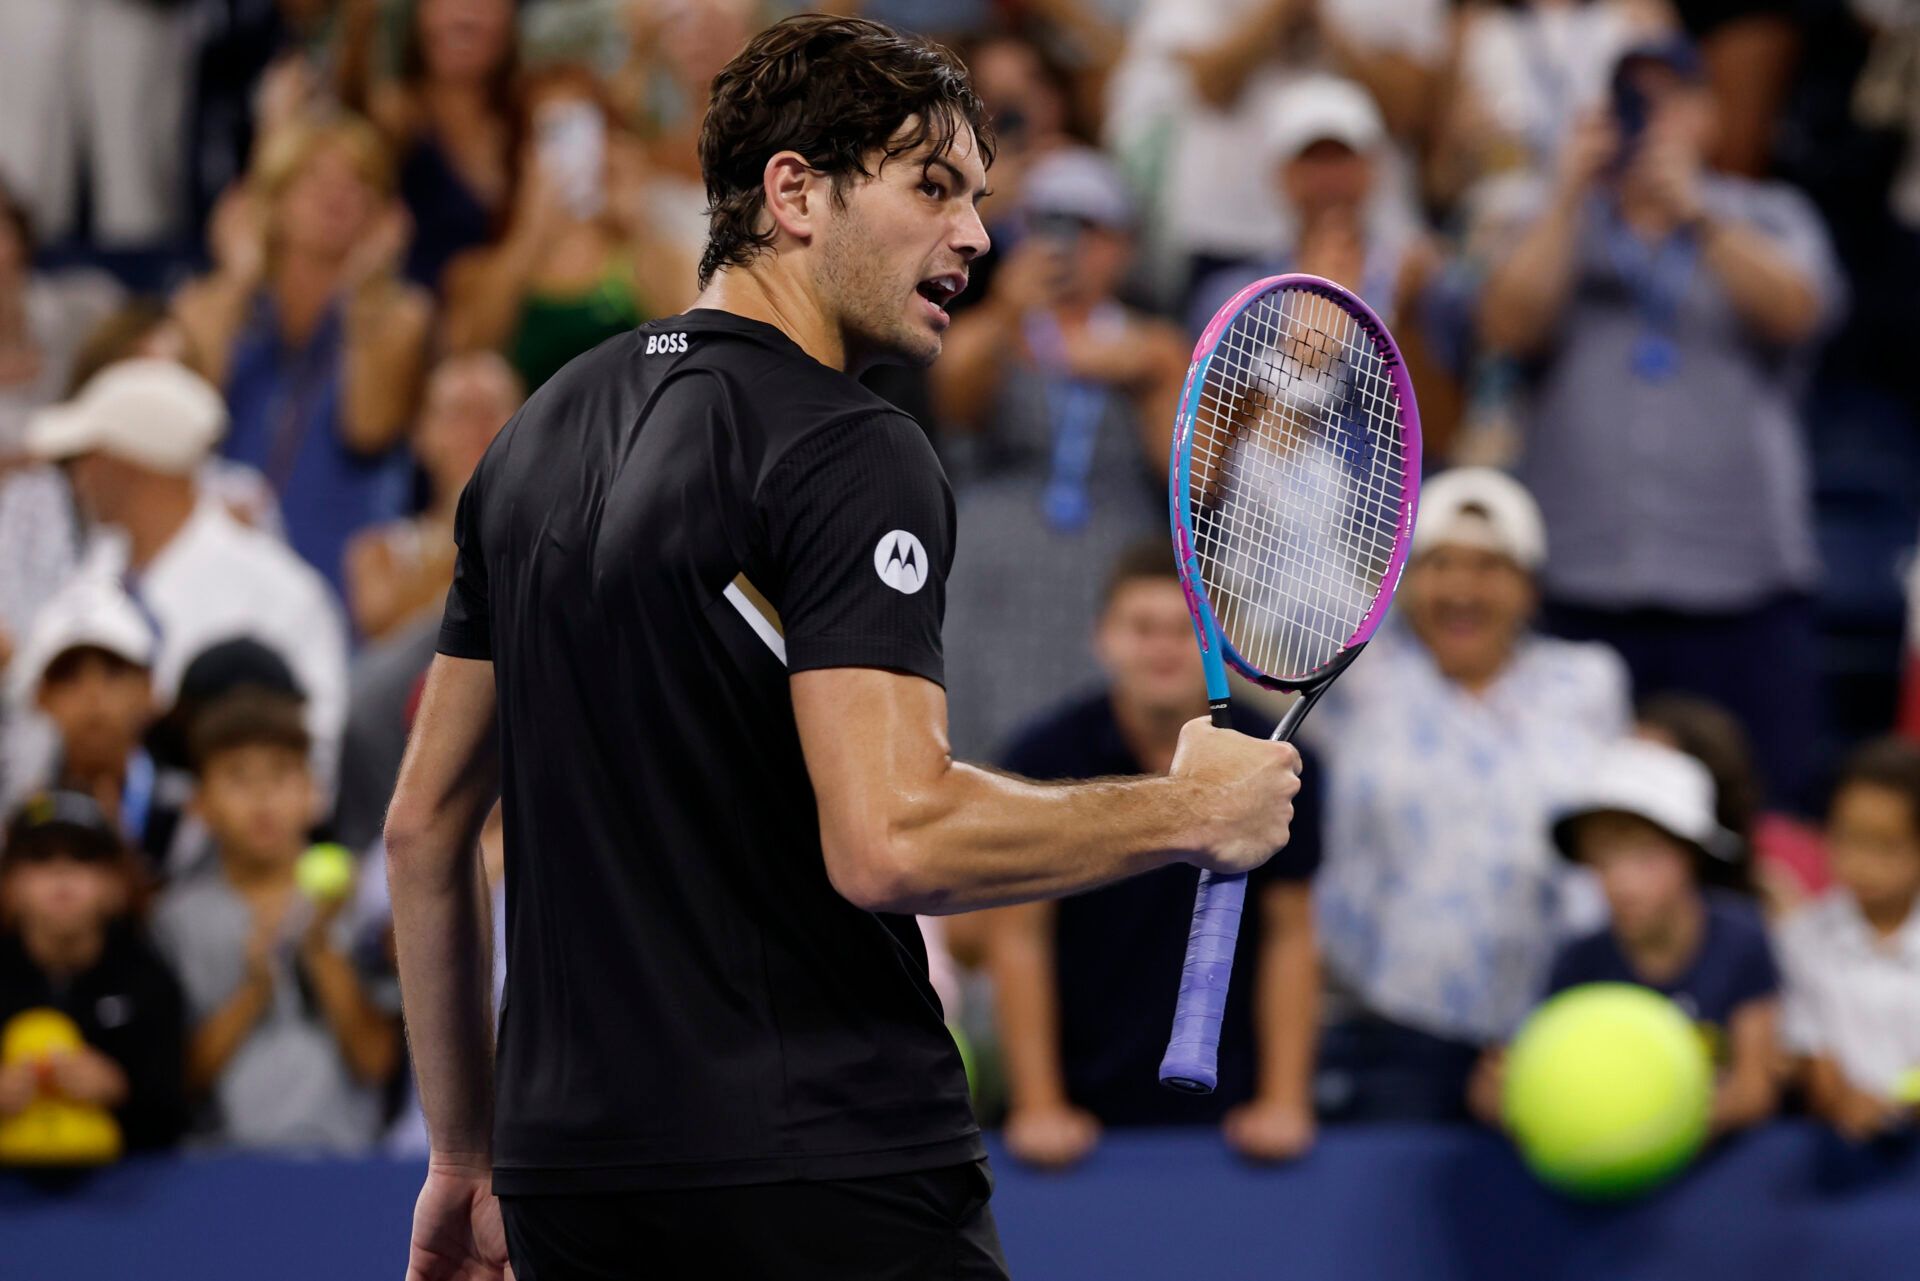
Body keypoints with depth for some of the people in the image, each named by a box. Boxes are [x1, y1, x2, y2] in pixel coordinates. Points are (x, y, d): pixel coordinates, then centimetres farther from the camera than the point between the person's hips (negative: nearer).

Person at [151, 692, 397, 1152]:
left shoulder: (345, 902, 8)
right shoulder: (182, 914, 9)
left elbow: (376, 1061, 1)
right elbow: (188, 1075, 2)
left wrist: (323, 952, -7)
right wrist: (254, 990, -10)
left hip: (339, 1144, 0)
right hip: (224, 1150, 0)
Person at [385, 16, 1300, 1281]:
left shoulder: (541, 431, 15)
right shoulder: (851, 454, -11)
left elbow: (424, 825, 18)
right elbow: (889, 842, -23)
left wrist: (467, 1159, 24)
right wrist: (1188, 811, -10)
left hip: (566, 1176, 8)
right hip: (822, 1176, -8)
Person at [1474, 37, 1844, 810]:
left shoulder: (1770, 220, 14)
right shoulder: (1547, 229, 16)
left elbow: (1793, 309, -6)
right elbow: (1510, 325, -2)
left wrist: (1693, 214, -15)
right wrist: (1570, 197, -5)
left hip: (1743, 581, 0)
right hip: (1584, 588, 0)